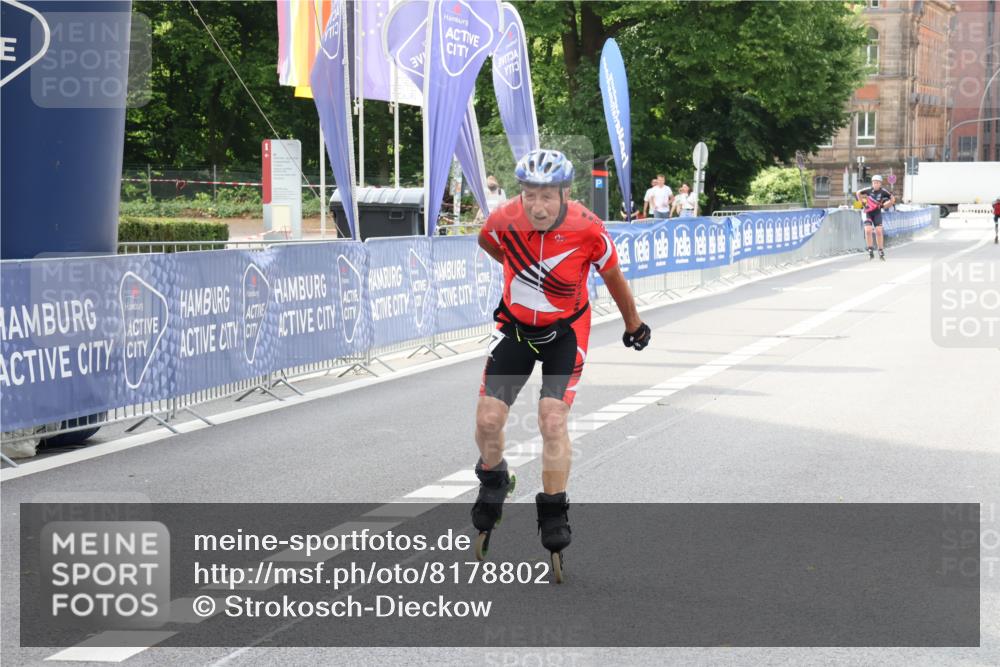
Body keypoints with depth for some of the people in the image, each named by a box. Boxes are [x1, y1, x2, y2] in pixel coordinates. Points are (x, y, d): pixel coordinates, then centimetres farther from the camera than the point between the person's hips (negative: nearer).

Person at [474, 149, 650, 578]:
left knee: (552, 420, -16)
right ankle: (493, 482, 26)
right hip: (515, 324, 2)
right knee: (488, 418, -6)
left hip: (565, 330, -2)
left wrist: (634, 326, 10)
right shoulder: (505, 220, -20)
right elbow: (485, 241, 6)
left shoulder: (587, 230, -25)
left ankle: (553, 515, 1)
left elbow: (613, 277, -5)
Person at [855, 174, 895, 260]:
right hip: (868, 212, 0)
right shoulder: (869, 190, -12)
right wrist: (862, 203, 2)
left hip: (877, 213, 0)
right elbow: (858, 193, 5)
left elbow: (893, 199, -3)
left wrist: (884, 206, -5)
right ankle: (870, 250, -4)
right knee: (868, 231, -15)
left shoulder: (883, 191, -14)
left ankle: (881, 251, 3)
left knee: (878, 232, -8)